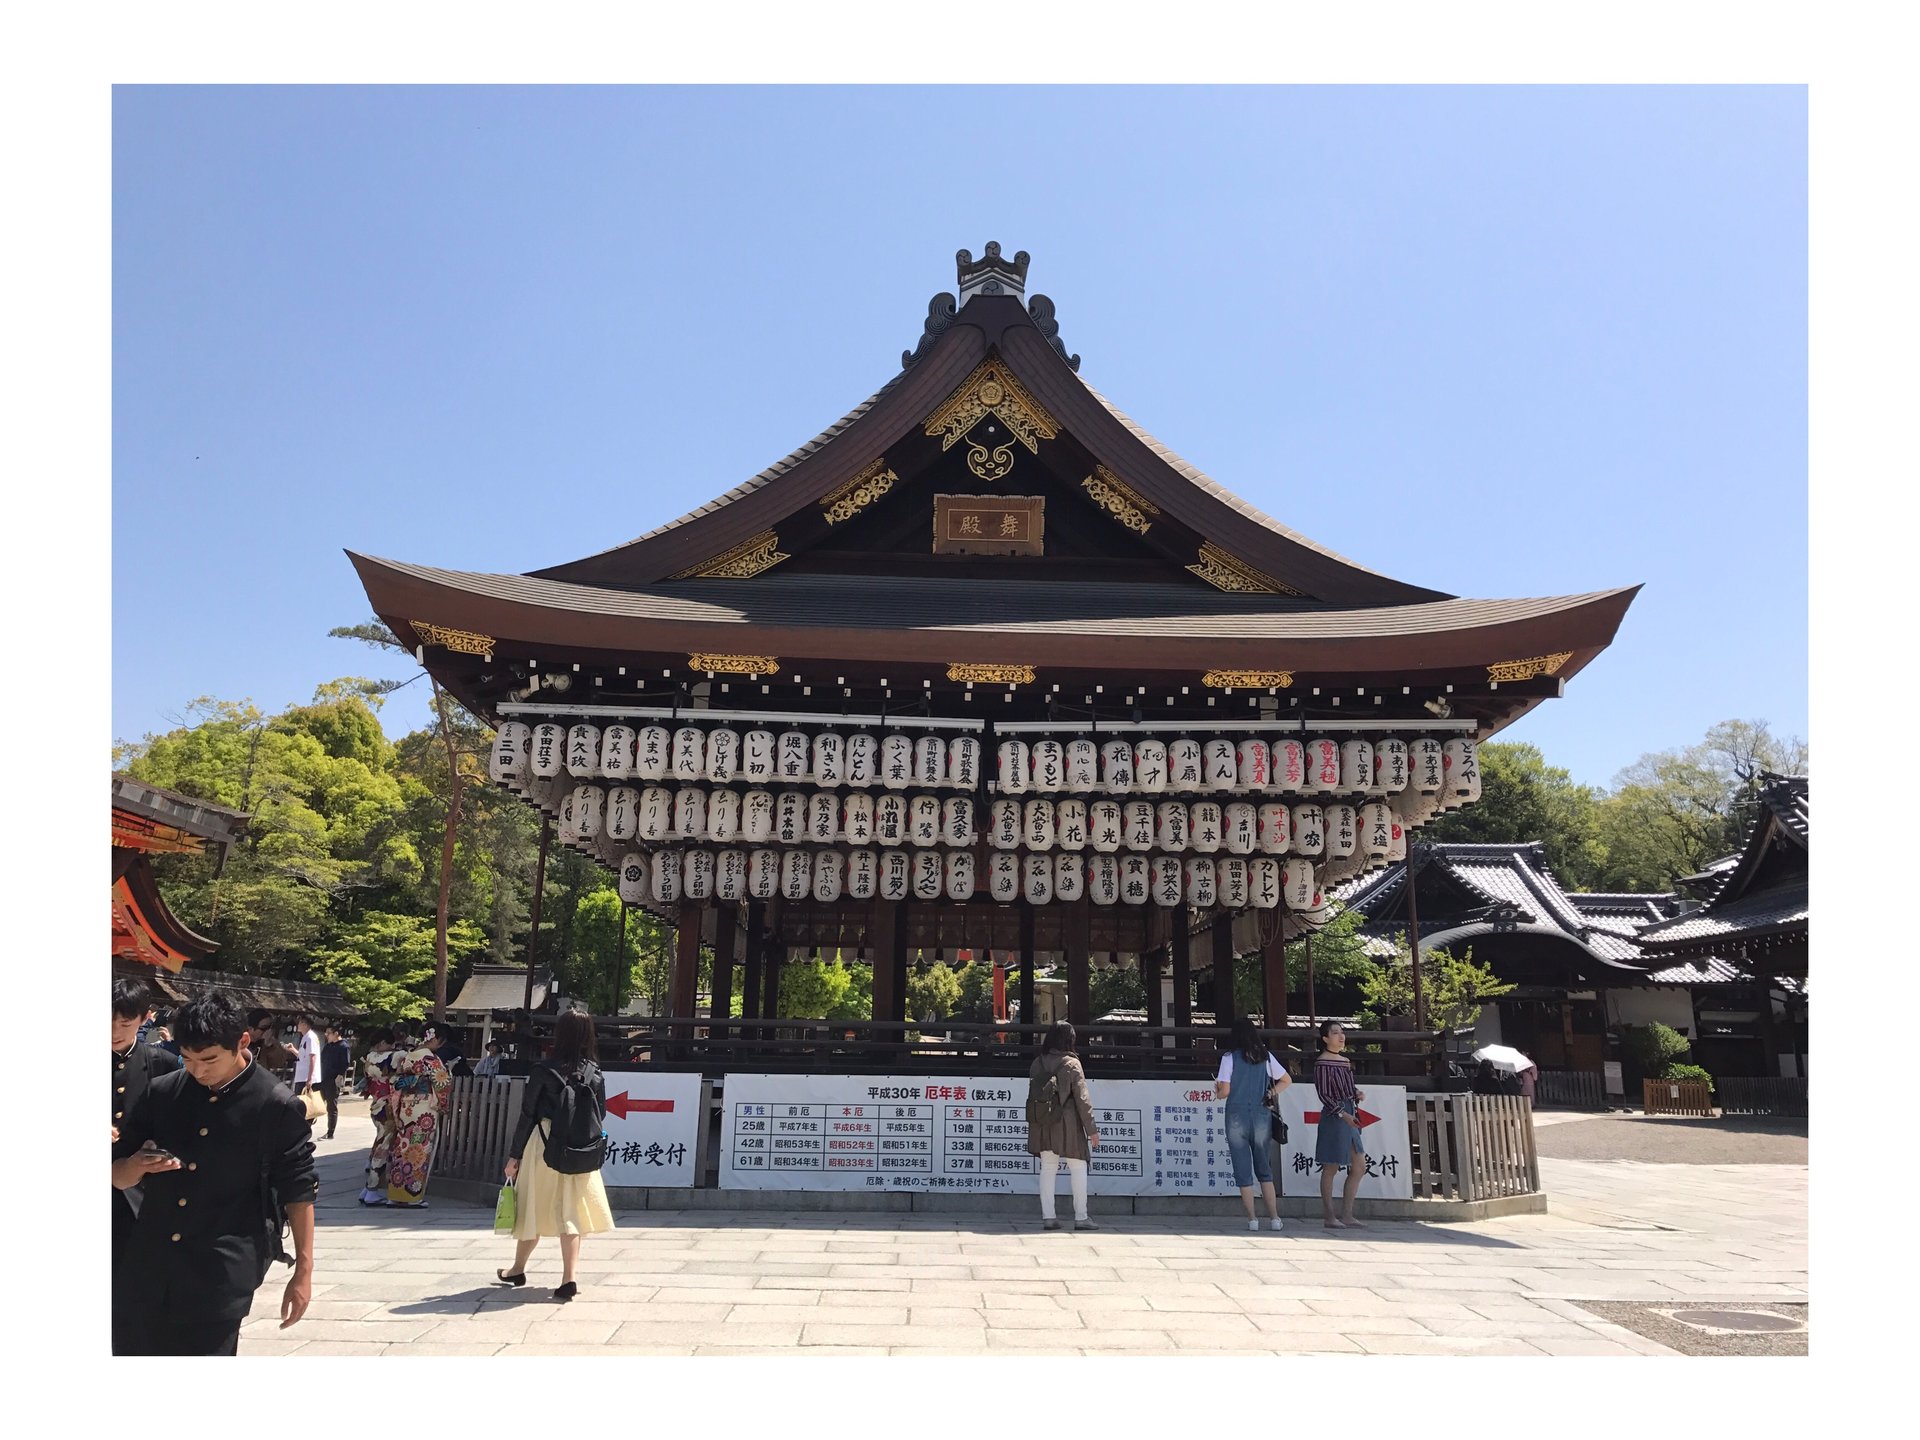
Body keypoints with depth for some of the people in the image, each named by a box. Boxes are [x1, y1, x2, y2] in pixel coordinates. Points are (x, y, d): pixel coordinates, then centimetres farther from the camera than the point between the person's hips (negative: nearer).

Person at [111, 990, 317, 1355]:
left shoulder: (278, 1106, -6)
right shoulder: (161, 1094, 5)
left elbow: (298, 1192, -1)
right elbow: (119, 1177, 14)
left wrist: (303, 1271, 0)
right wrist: (137, 1166, -10)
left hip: (222, 1276, -4)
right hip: (145, 1269, 4)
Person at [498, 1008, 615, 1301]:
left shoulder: (544, 1070, -9)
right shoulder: (594, 1072, -1)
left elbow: (528, 1114, -7)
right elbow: (601, 1114, 4)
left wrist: (514, 1155, -1)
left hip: (544, 1145, -2)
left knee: (534, 1207, 14)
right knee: (571, 1210, 8)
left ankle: (518, 1270, 33)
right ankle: (569, 1278, -1)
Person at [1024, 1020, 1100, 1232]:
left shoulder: (1037, 1063, 4)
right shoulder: (1071, 1064, -8)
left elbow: (1032, 1095, 7)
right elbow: (1082, 1099, -8)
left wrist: (1034, 1124, 16)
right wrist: (1092, 1129, -3)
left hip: (1042, 1123, 4)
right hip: (1066, 1122, -4)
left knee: (1047, 1168, 9)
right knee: (1078, 1167, 5)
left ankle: (1047, 1217, 7)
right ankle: (1081, 1217, 4)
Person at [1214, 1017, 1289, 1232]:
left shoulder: (1229, 1057, -6)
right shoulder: (1266, 1056, 5)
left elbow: (1224, 1091, -9)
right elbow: (1287, 1080, 12)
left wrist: (1217, 1091, 12)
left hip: (1237, 1117, -3)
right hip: (1262, 1116, 3)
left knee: (1243, 1171, 4)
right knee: (1264, 1169, 14)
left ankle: (1252, 1219, 3)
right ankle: (1274, 1217, 10)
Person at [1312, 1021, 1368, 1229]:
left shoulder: (1345, 1061, 15)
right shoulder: (1322, 1062, -11)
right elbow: (1323, 1094, -15)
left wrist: (1357, 1093, 1)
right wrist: (1342, 1114, -22)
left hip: (1349, 1116, 9)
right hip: (1333, 1118, -9)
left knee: (1359, 1167, 9)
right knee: (1331, 1168, -1)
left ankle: (1347, 1215, 16)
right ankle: (1329, 1217, 7)